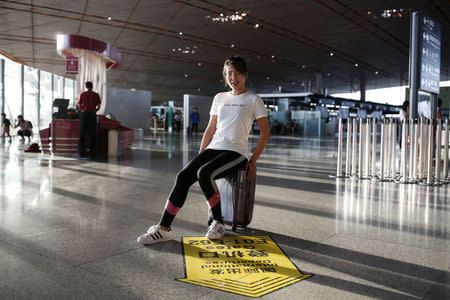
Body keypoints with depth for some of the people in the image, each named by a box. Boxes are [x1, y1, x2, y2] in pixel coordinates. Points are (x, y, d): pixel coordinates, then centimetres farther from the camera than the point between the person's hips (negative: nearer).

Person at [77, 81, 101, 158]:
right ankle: (92, 152, 3)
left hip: (84, 114, 0)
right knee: (92, 135, 4)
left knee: (82, 134, 3)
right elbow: (98, 107, 6)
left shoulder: (82, 94, 3)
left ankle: (81, 152, 2)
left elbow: (79, 106, 8)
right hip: (93, 115, 0)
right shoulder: (96, 95, 4)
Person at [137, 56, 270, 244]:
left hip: (236, 152, -5)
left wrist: (253, 161, -5)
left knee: (204, 173, -32)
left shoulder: (253, 100, 4)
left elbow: (265, 133, 3)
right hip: (213, 148, 5)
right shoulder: (220, 98, 18)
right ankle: (163, 228, -19)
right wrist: (199, 156, 12)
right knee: (183, 176, -19)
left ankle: (218, 223, -15)